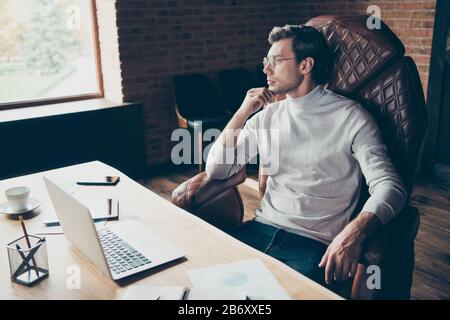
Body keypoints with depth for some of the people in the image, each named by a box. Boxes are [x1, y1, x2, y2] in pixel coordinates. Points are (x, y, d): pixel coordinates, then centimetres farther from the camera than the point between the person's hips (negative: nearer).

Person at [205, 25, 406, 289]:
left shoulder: (350, 116, -3)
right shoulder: (266, 116, 12)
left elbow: (390, 186, -12)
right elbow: (215, 170, 9)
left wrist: (355, 231, -32)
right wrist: (243, 112, 0)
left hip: (316, 244, -4)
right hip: (262, 229, 4)